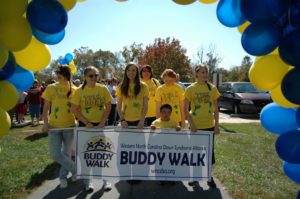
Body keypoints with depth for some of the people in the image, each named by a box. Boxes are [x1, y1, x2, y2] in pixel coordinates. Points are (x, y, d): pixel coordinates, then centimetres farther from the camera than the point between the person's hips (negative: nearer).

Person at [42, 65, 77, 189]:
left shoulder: (74, 90, -1)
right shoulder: (51, 88, 0)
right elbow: (46, 108, 3)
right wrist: (45, 122, -9)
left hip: (69, 126, 0)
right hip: (54, 126, 1)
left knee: (66, 153, 11)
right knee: (55, 155, -2)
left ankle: (63, 177, 33)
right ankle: (75, 169, 21)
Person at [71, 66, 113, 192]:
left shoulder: (103, 89, -4)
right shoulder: (79, 91, -7)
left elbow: (108, 106, -2)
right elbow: (74, 110, -7)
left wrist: (102, 122, -11)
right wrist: (86, 123, -13)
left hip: (100, 124, 1)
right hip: (85, 125, 0)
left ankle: (106, 180, 24)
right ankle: (87, 181, 26)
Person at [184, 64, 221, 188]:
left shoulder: (212, 88, 2)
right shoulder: (190, 89, -4)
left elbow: (216, 109, 6)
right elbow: (185, 109, -3)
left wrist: (217, 125, 0)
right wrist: (191, 124, -13)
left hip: (209, 126, 2)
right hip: (195, 126, -1)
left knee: (209, 151, 9)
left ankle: (209, 176, 26)